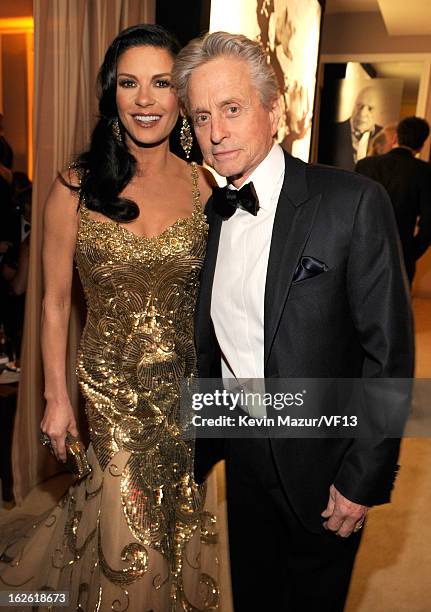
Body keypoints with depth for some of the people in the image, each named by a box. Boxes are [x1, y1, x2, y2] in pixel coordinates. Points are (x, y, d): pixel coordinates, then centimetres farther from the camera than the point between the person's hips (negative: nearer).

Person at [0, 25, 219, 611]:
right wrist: (56, 399, -1)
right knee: (127, 523, 14)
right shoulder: (76, 187, -10)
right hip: (109, 383, -2)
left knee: (177, 513, 21)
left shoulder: (202, 184, -4)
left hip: (185, 383, 2)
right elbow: (55, 305, -3)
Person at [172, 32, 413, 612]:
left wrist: (363, 479, -14)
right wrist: (199, 451, 8)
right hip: (244, 457, 5)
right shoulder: (212, 213, 1)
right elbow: (210, 344, 6)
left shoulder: (354, 202, -17)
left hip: (322, 467, -4)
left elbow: (389, 351, -16)